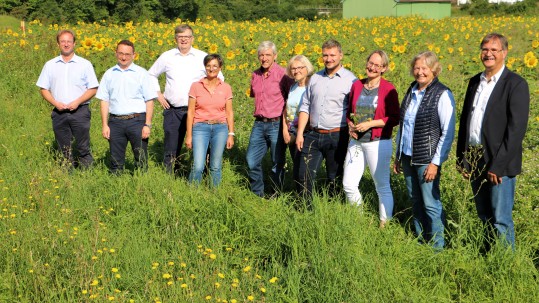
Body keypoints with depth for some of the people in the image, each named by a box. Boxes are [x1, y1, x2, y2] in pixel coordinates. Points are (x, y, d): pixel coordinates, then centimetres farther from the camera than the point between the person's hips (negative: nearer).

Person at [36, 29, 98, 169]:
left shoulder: (85, 64, 3)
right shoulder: (50, 65, 9)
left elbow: (93, 89, 2)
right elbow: (43, 89, 10)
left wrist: (77, 102, -12)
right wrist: (55, 103, -8)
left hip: (80, 111, -2)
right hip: (59, 112, 2)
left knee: (83, 148, -3)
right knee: (64, 150, 7)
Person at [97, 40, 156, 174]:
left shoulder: (141, 73, 3)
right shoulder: (109, 74, 10)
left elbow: (149, 101, 1)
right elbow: (104, 101, 10)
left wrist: (147, 125, -6)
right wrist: (105, 125, 3)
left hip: (137, 121, -2)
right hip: (115, 121, 2)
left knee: (141, 158, 0)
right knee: (115, 159, 7)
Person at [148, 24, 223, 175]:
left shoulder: (203, 57, 2)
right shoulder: (167, 57, 6)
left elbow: (219, 78, 13)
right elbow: (151, 74, 21)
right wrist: (158, 94, 10)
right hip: (173, 110, 1)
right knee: (171, 148, 6)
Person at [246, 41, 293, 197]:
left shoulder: (282, 74, -10)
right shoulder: (255, 75, 9)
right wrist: (259, 113, 14)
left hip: (276, 124, -6)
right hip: (259, 124, 6)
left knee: (277, 163, 7)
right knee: (252, 160, 6)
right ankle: (257, 194, 22)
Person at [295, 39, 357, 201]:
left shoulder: (350, 80, -4)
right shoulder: (315, 78, 11)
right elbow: (305, 107, 13)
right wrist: (300, 133, 6)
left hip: (337, 137, -4)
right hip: (313, 135, 4)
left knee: (334, 178, 8)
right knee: (304, 176, 2)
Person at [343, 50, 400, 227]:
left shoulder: (388, 89, -7)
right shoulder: (356, 86, 7)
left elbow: (395, 118, -7)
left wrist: (370, 124, -16)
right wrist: (350, 126, -2)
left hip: (378, 143, -5)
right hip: (356, 142, 5)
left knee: (382, 186, 6)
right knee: (348, 184, 6)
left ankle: (384, 224, 19)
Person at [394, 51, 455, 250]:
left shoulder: (442, 95, -11)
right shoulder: (412, 91, 10)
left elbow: (448, 132, -13)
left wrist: (436, 162, -17)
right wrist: (398, 156, 18)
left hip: (427, 159, -6)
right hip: (408, 157, 7)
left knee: (431, 204, -1)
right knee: (415, 201, 14)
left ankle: (437, 246, 11)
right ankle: (420, 240, 26)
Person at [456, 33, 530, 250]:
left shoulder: (516, 85, -9)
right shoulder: (475, 82, 12)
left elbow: (516, 129, -15)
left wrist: (498, 165, -19)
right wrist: (462, 158, 10)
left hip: (499, 162, -6)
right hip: (474, 161, 6)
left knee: (500, 220, -1)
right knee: (484, 217, 15)